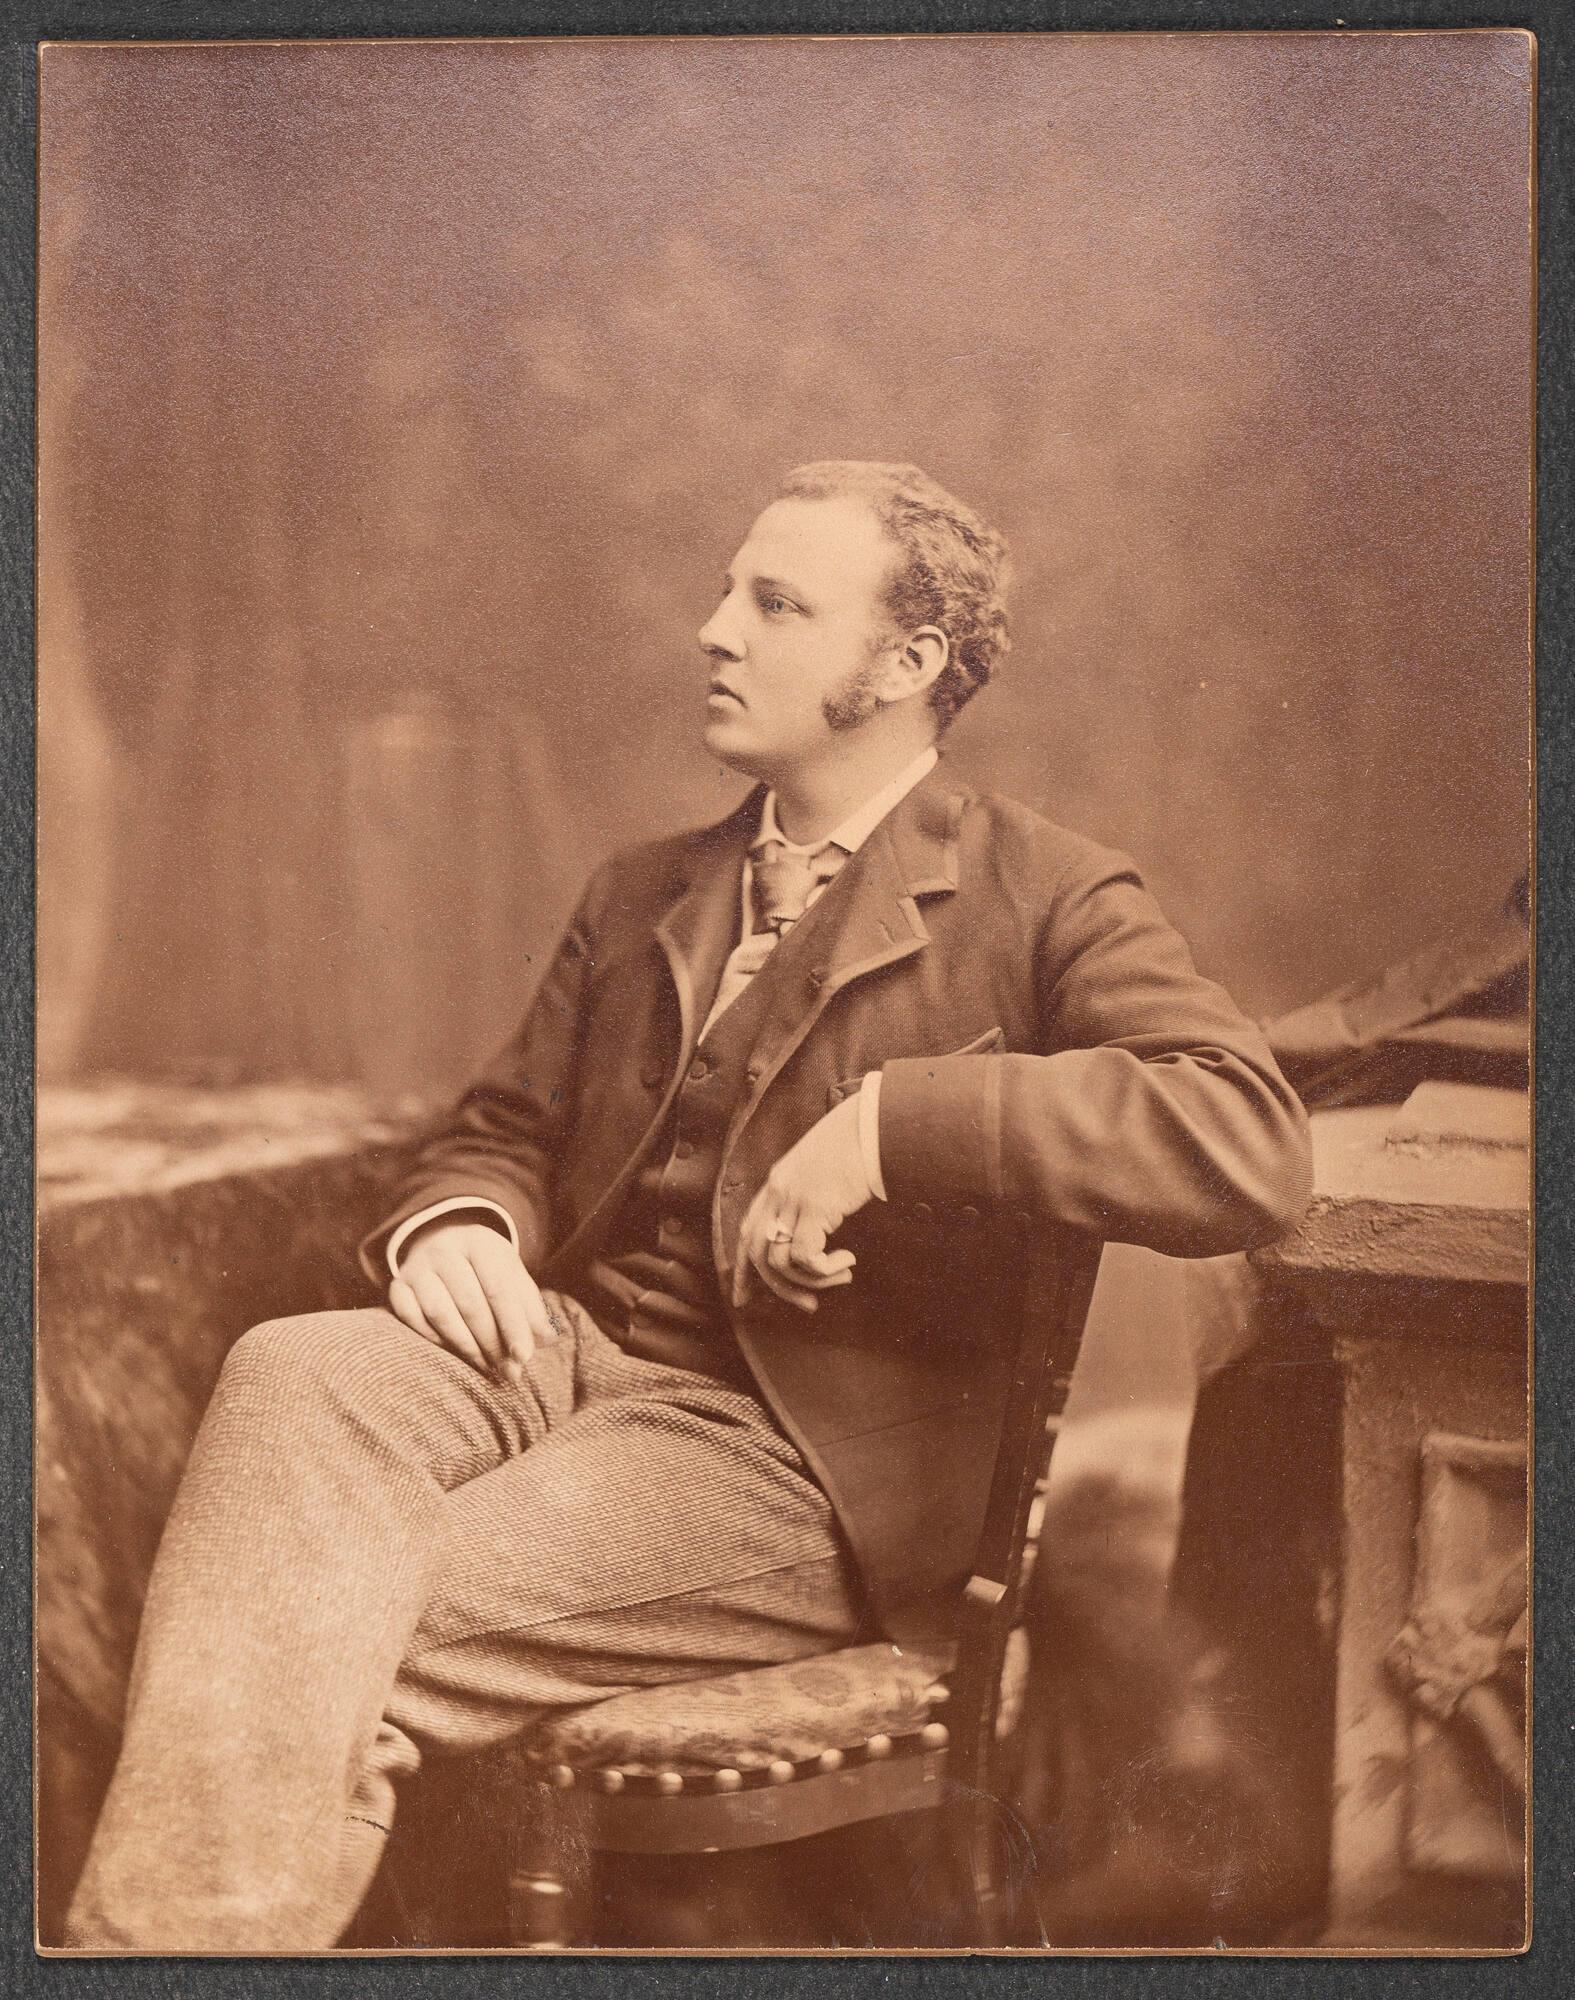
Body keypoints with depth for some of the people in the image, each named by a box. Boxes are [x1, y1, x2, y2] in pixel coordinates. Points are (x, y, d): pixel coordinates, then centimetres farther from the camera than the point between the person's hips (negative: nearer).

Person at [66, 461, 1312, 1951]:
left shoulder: (1043, 902, 1)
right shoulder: (642, 895, 22)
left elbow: (1251, 1148, -15)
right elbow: (506, 1126, 26)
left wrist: (889, 1120, -20)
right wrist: (456, 1219, -1)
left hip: (795, 1449, -5)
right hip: (565, 1345, 5)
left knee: (359, 1641, -28)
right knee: (292, 1374, -29)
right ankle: (184, 1922, -36)